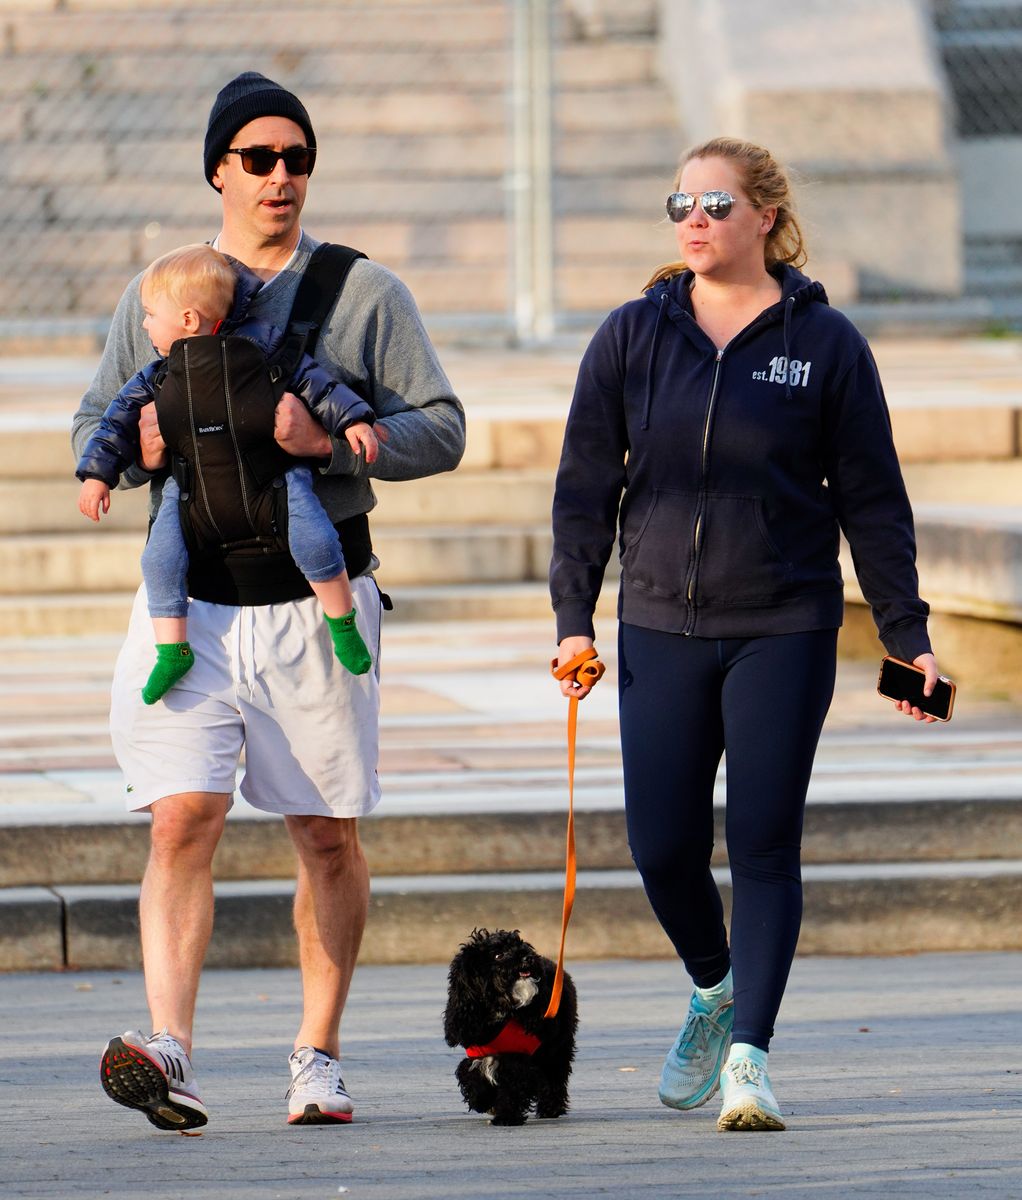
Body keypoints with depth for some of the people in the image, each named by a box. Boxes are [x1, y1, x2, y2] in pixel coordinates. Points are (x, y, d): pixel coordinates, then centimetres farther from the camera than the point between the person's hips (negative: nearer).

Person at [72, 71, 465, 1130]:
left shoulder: (364, 291, 6)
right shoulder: (156, 296, 11)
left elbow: (440, 429, 1)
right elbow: (89, 429, 15)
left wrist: (331, 439, -16)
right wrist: (138, 447, -9)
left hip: (316, 596, 0)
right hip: (189, 597, 0)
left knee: (327, 838, 7)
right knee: (182, 819, -15)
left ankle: (317, 1056, 18)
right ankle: (169, 1053, -24)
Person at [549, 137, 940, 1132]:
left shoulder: (824, 343, 0)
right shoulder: (631, 338, 5)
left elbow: (871, 500, 3)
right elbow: (586, 486, 9)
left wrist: (905, 635, 1)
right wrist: (573, 617, 2)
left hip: (785, 632, -2)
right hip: (661, 630, 2)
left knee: (764, 844, -6)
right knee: (663, 846, 1)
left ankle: (749, 1053, -2)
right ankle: (713, 989, 29)